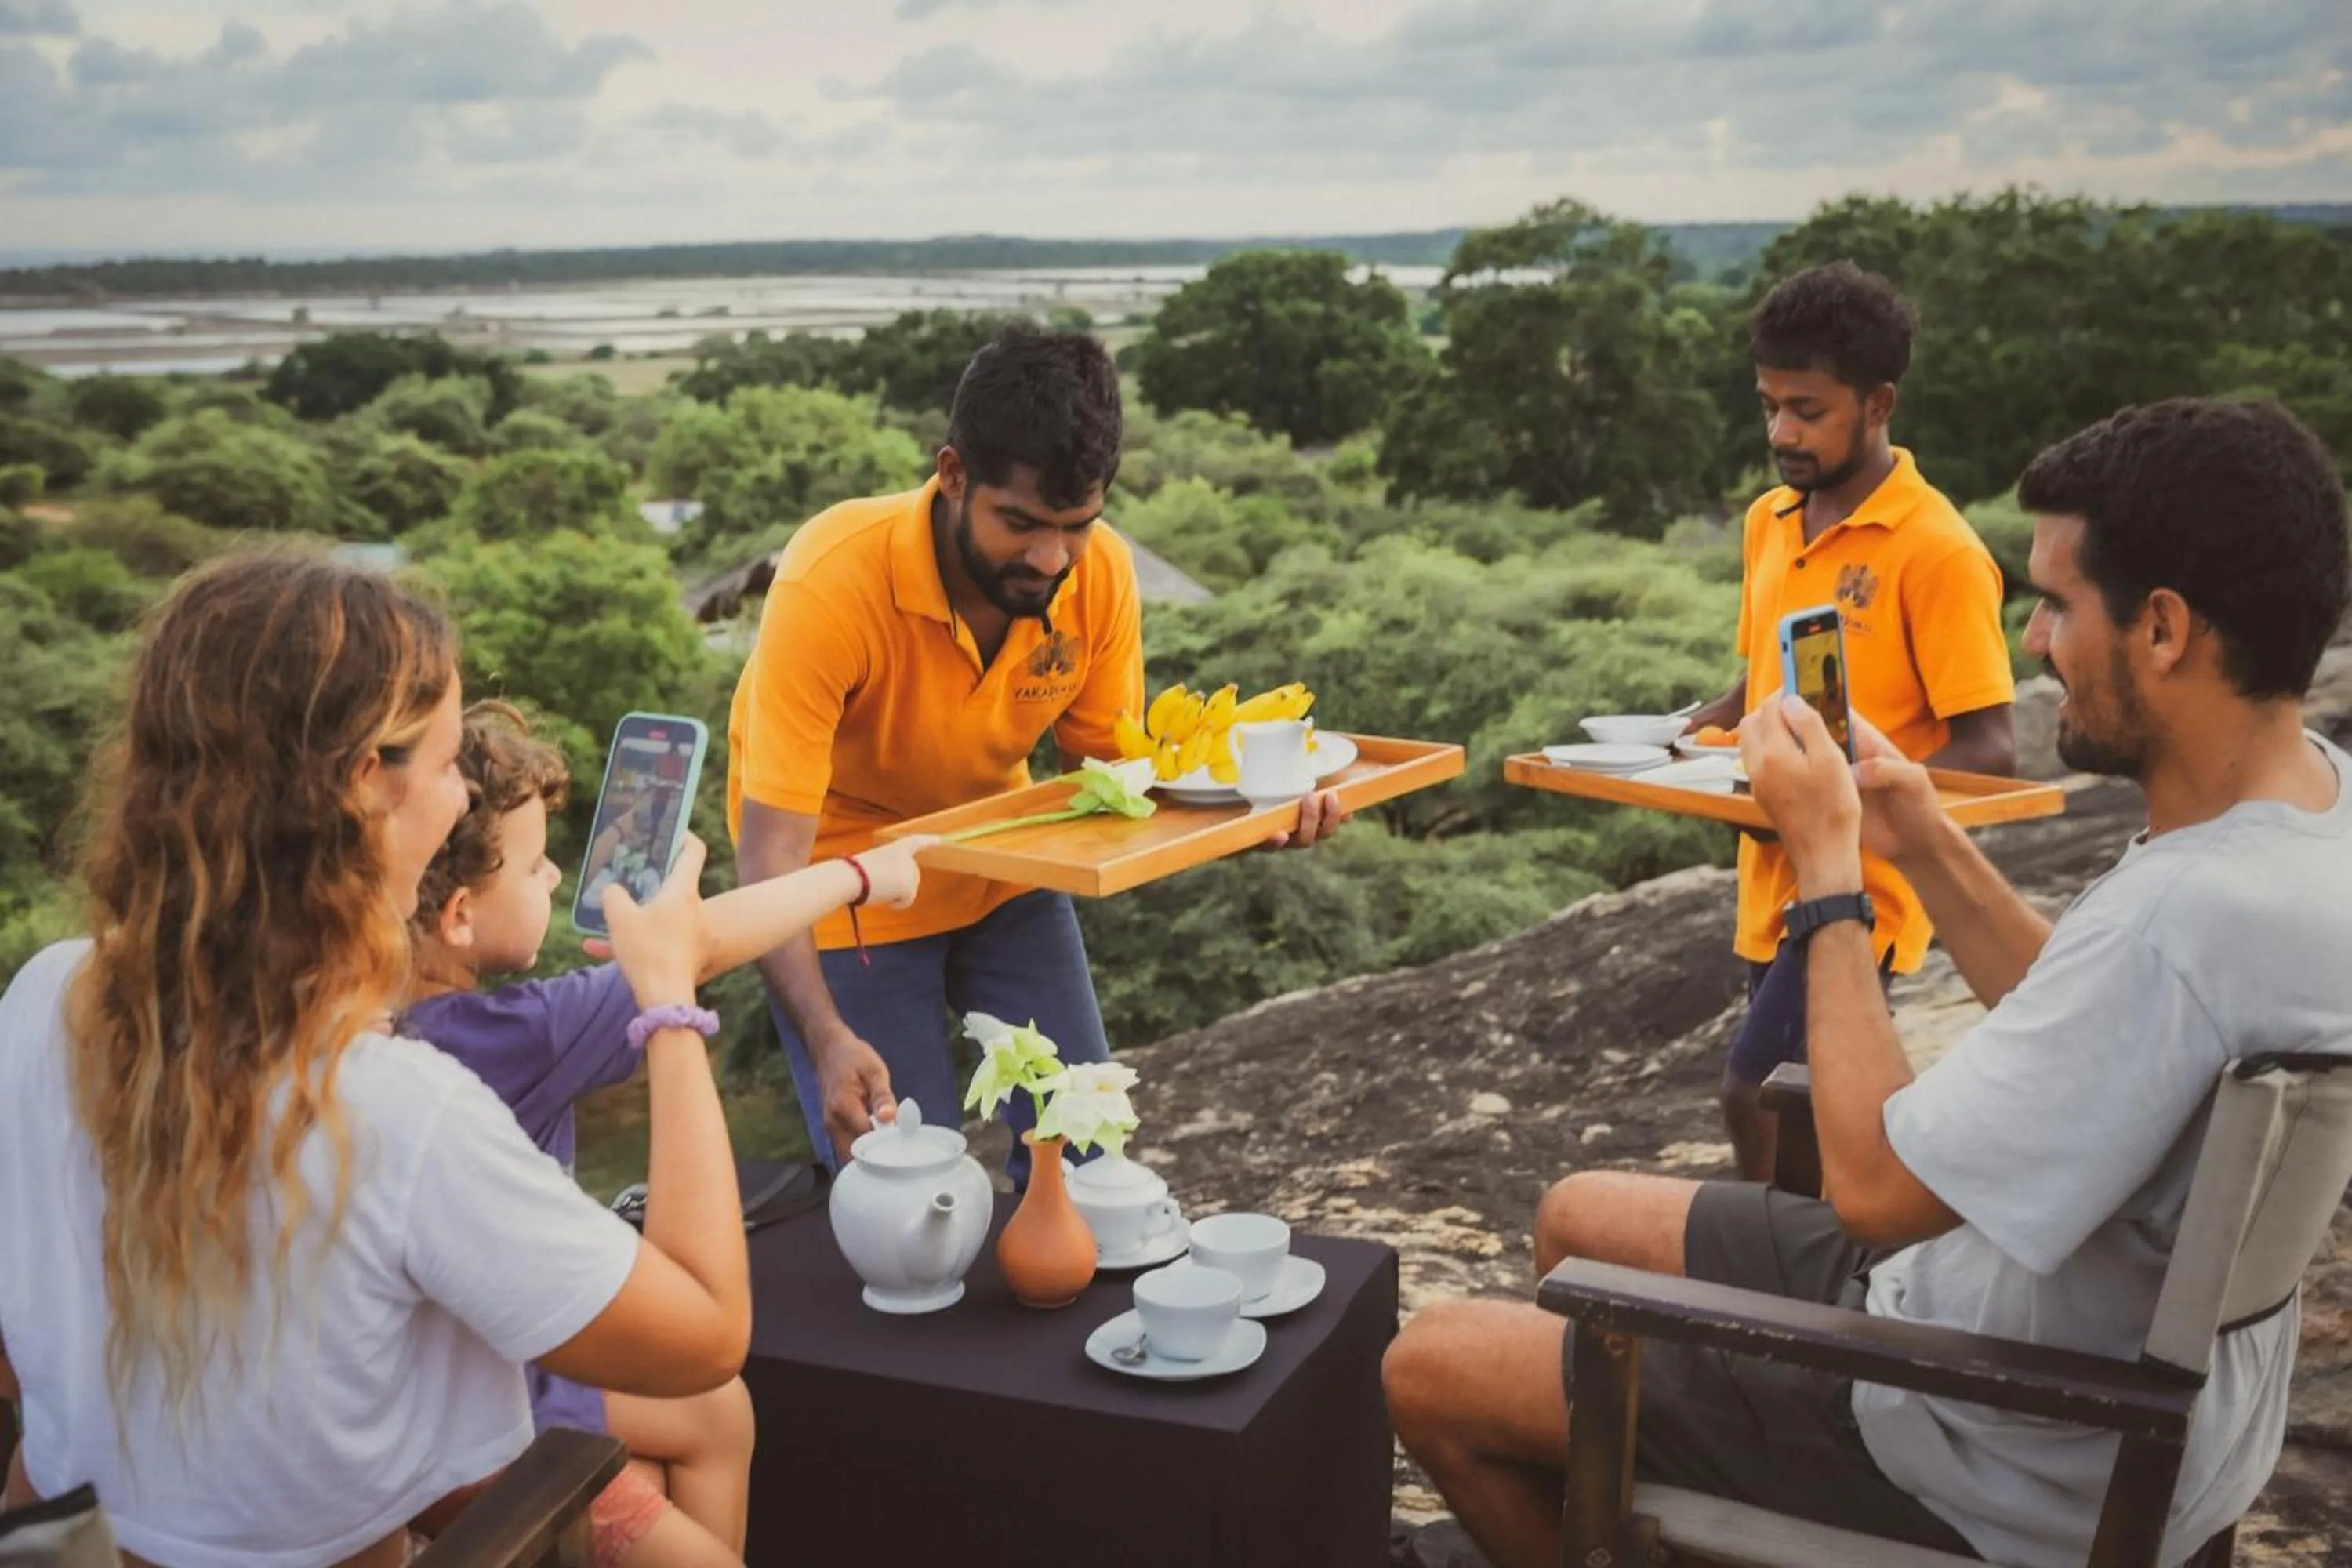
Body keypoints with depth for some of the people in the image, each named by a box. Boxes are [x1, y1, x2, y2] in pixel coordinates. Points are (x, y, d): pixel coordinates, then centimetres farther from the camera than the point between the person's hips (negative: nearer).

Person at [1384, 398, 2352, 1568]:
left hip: (2019, 1473, -9)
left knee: (1431, 1372, -2)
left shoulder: (2193, 917, -36)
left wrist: (1829, 865, -19)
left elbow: (1875, 1183, -28)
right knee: (1580, 1218, 22)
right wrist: (1925, 845, -2)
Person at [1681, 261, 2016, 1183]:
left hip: (1861, 887, -7)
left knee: (1757, 1098, -15)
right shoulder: (1768, 522, 7)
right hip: (1773, 878, 7)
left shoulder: (1937, 552, -15)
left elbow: (1989, 752, -15)